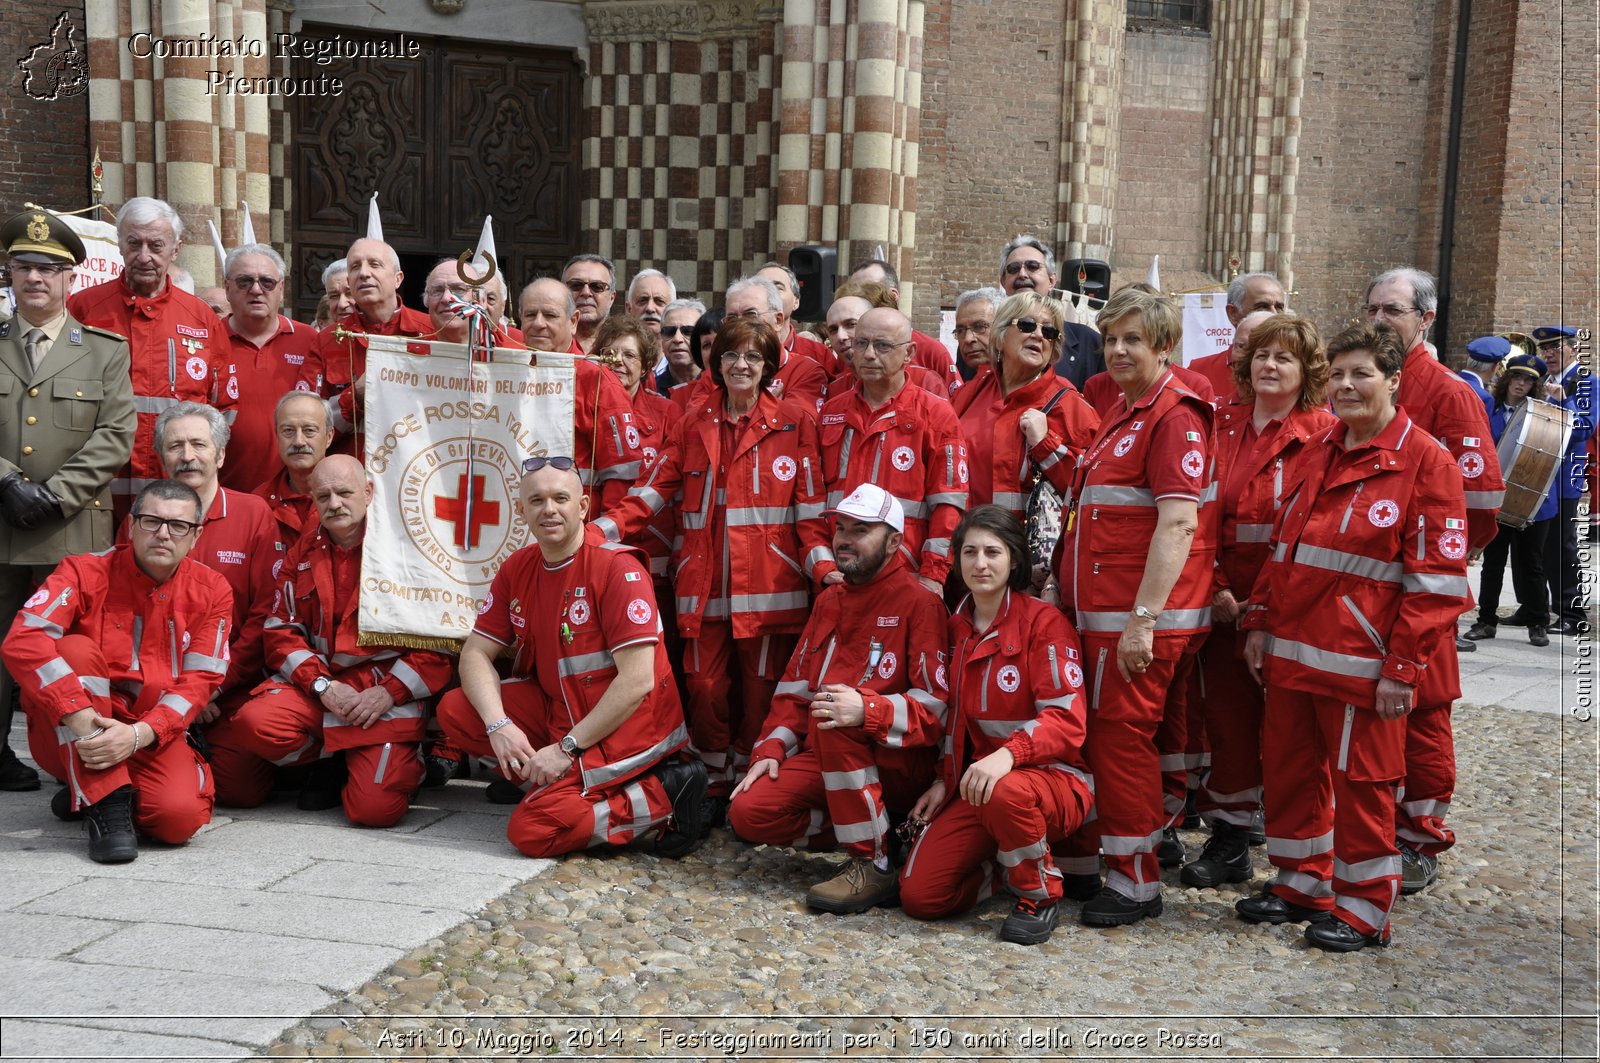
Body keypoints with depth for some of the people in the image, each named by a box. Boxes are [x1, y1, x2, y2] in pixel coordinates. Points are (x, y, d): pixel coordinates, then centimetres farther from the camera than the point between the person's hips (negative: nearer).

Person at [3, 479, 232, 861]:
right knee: (76, 649, -29)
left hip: (152, 738, 2)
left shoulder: (211, 590, -1)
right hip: (68, 738, -2)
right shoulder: (85, 572, -8)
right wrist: (79, 716, -35)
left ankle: (88, 792, 10)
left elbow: (198, 682, -7)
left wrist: (138, 734, -25)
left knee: (180, 815, -28)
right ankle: (104, 805, -24)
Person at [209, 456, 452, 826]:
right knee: (254, 722, -26)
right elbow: (281, 632, 8)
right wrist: (324, 687, -9)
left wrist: (389, 692, -14)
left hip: (389, 687, -4)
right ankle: (337, 762, 2)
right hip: (316, 681, 5)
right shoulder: (303, 553, 13)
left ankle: (404, 758, 15)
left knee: (376, 808, -21)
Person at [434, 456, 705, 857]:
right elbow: (476, 653, 4)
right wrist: (498, 725, -15)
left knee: (531, 830, -20)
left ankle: (664, 796, -9)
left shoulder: (617, 567, -18)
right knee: (455, 709, -4)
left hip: (624, 726, -7)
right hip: (558, 710, 8)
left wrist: (567, 748, -21)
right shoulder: (516, 569, 4)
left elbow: (638, 681, -22)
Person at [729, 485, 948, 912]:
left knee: (831, 718, -35)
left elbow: (936, 709, -18)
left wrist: (866, 710, -33)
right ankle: (866, 828, 3)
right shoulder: (829, 600, 14)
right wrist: (771, 749, 0)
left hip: (901, 764, -7)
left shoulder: (919, 602, -10)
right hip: (826, 761, 7)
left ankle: (874, 864, -25)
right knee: (748, 813, -14)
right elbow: (796, 685, 16)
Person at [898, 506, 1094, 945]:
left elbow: (1066, 719, -18)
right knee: (918, 895, -12)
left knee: (1005, 794, -42)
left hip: (1053, 778, -5)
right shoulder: (955, 628, 10)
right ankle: (1011, 865, 17)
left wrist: (1008, 754, -34)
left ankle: (1041, 893, -11)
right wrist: (945, 780, 8)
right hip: (975, 784, 5)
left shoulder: (1043, 621, -9)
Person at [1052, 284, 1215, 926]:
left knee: (1121, 735, -5)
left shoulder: (1173, 415, -13)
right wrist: (1065, 582, 18)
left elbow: (1179, 522, -21)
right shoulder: (1124, 412, 18)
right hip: (1097, 610, 9)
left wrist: (1142, 618, -24)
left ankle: (1136, 883, 5)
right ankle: (1083, 860, 23)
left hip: (1142, 615, -9)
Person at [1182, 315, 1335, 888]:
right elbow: (1202, 512, 3)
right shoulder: (1223, 426, 9)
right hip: (1225, 599, 4)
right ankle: (1228, 843, 21)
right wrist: (1215, 588, -8)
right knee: (1227, 716, 9)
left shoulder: (1324, 435, -4)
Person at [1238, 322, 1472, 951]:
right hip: (1293, 650, 7)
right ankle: (1302, 885, 31)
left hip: (1363, 658, -7)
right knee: (1289, 767, 14)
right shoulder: (1320, 454, 12)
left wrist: (1403, 667, -15)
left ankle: (1362, 909, 18)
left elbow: (1437, 579, -12)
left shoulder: (1424, 461, -9)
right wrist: (1260, 621, 12)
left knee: (1362, 781, 3)